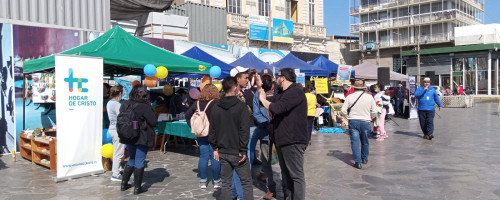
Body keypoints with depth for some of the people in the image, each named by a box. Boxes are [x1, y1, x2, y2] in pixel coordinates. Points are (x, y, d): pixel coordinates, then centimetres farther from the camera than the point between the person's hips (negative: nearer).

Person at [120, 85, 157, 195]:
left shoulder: (125, 104, 1)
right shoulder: (145, 107, -19)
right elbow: (153, 122, -14)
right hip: (142, 137, -6)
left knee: (132, 159, 22)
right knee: (139, 161, 3)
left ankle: (124, 183, 26)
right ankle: (137, 187, 9)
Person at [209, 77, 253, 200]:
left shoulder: (215, 108, 5)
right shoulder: (241, 106, -10)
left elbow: (212, 131, 8)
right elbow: (245, 130, -15)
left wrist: (215, 147, 14)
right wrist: (243, 150, -11)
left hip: (223, 152, 5)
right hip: (237, 152, -5)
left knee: (226, 183, 12)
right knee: (246, 183, 5)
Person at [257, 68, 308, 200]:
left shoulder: (295, 92, -15)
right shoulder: (283, 94, 18)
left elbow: (276, 108, -25)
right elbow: (267, 103, 18)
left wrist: (263, 99, -8)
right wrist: (260, 87, 11)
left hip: (293, 141, -10)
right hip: (283, 140, 10)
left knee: (296, 175, -6)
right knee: (286, 173, 17)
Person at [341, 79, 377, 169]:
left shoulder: (350, 97, -5)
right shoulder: (369, 97, -1)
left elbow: (343, 110, -5)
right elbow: (374, 111, 3)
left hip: (353, 121, -2)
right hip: (365, 122, 2)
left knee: (355, 142, 2)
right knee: (365, 141, 18)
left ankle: (358, 162, -1)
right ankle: (364, 159, 33)